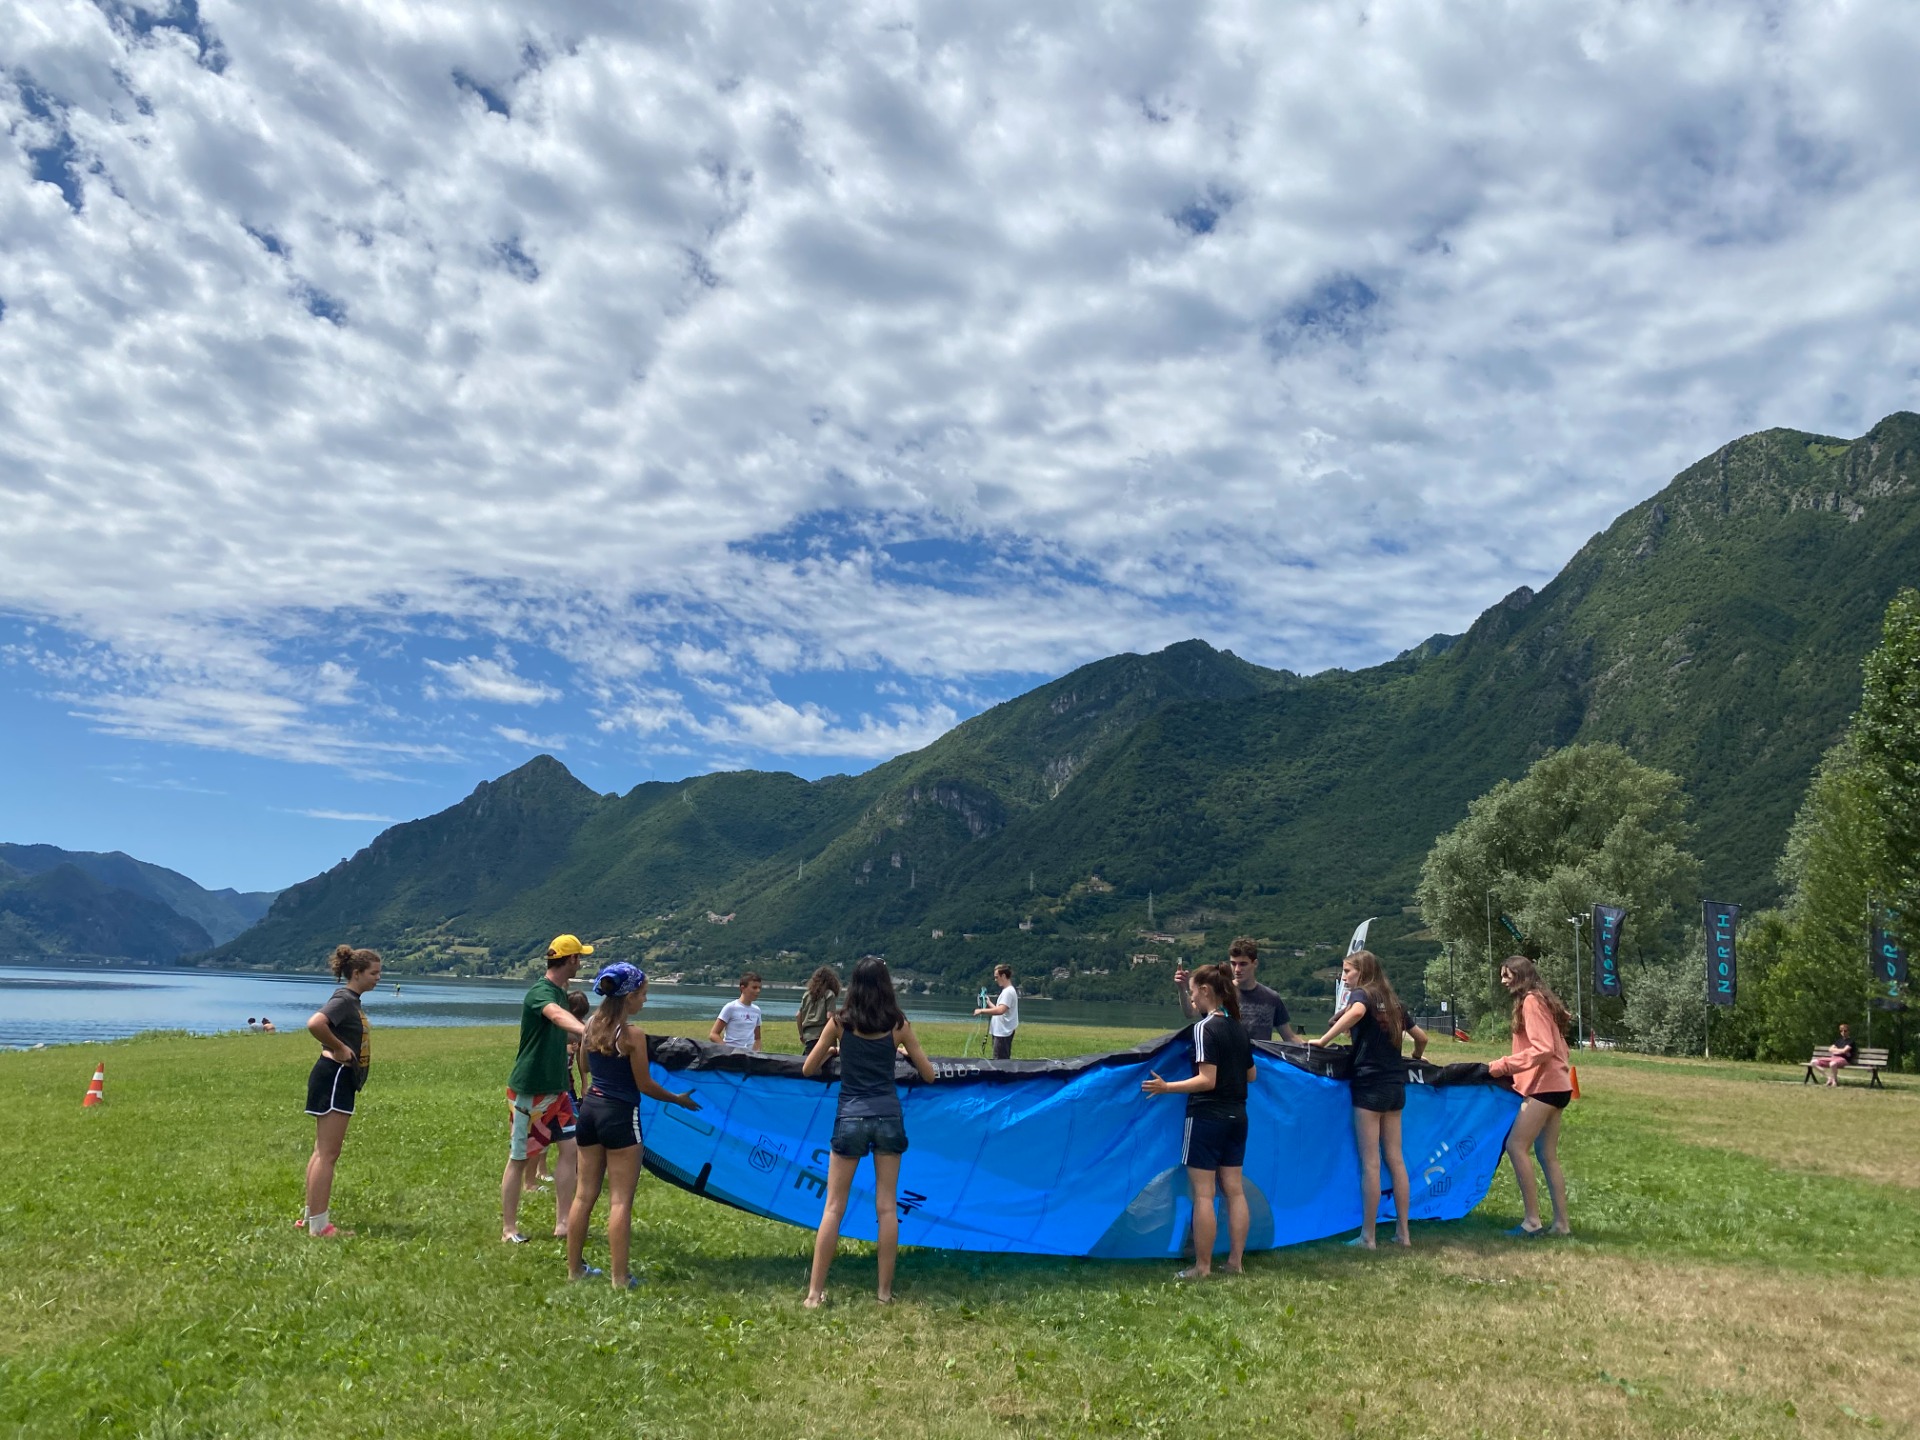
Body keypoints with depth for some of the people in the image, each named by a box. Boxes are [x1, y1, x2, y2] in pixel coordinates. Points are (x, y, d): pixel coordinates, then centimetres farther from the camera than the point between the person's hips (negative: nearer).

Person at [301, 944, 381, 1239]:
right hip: (334, 1078, -11)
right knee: (328, 1154, -6)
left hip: (341, 1080, 11)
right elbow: (315, 1024, -34)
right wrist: (339, 1049, -22)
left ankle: (311, 1215, 26)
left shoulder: (350, 1000, 14)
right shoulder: (344, 999, -16)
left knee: (323, 1152, 17)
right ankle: (319, 1224, -2)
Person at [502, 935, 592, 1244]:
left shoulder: (559, 992, 10)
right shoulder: (541, 992, -19)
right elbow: (558, 1016, -44)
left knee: (570, 1147, 1)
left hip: (555, 1088, 8)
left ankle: (562, 1222, 5)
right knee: (519, 1158, 2)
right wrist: (587, 1031, -62)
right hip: (528, 1089, -8)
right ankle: (509, 1229, 13)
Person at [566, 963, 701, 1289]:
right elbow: (645, 1086, -10)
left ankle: (575, 1267, 24)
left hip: (590, 1108, 7)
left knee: (584, 1194, 15)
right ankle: (620, 1277, 6)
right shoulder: (632, 1036, -17)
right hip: (620, 1115, -7)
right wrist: (680, 1099, 5)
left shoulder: (590, 1025, 2)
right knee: (621, 1200, 1)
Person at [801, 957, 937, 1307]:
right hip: (889, 1117, 1)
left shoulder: (840, 1022, -1)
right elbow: (928, 1075, 7)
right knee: (887, 1206, 8)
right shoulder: (899, 1025, 0)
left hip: (851, 1118, -1)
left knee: (834, 1207, 5)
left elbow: (808, 1069, 8)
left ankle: (815, 1292, 5)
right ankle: (885, 1291, 11)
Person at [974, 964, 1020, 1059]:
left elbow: (1000, 1010, -30)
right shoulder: (1006, 991, 17)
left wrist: (982, 1011, -23)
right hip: (1000, 1032, 11)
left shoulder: (1008, 992, -16)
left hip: (1003, 1033, -11)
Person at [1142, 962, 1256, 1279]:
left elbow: (1207, 1080, -21)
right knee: (1234, 1189, 11)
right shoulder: (1238, 1028, 8)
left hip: (1207, 1117, -8)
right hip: (1237, 1117, 8)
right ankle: (1235, 1262, 17)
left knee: (1202, 1193, -2)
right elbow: (1251, 1075, 16)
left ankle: (1202, 1268, 2)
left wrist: (1167, 1087, -23)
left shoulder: (1204, 1028, -16)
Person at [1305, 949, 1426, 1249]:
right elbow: (1421, 1037, 22)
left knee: (1370, 1163, -3)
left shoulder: (1361, 994, -6)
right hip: (1396, 1085, 7)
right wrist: (1414, 1058, 42)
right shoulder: (1393, 1002, 15)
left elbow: (1356, 1012, -30)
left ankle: (1368, 1236, 1)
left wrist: (1323, 1041, -25)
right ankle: (1403, 1232, 15)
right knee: (1395, 1159, 11)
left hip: (1370, 1085, -7)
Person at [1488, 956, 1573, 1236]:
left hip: (1545, 1085, -10)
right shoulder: (1540, 1001, 18)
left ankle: (1532, 1220, -11)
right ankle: (1561, 1223, 9)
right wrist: (1510, 1067, 15)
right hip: (1553, 1084, 10)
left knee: (1516, 1146, -11)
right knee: (1547, 1155, 9)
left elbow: (1543, 1048, -19)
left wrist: (1504, 1065, -16)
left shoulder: (1531, 1001, -11)